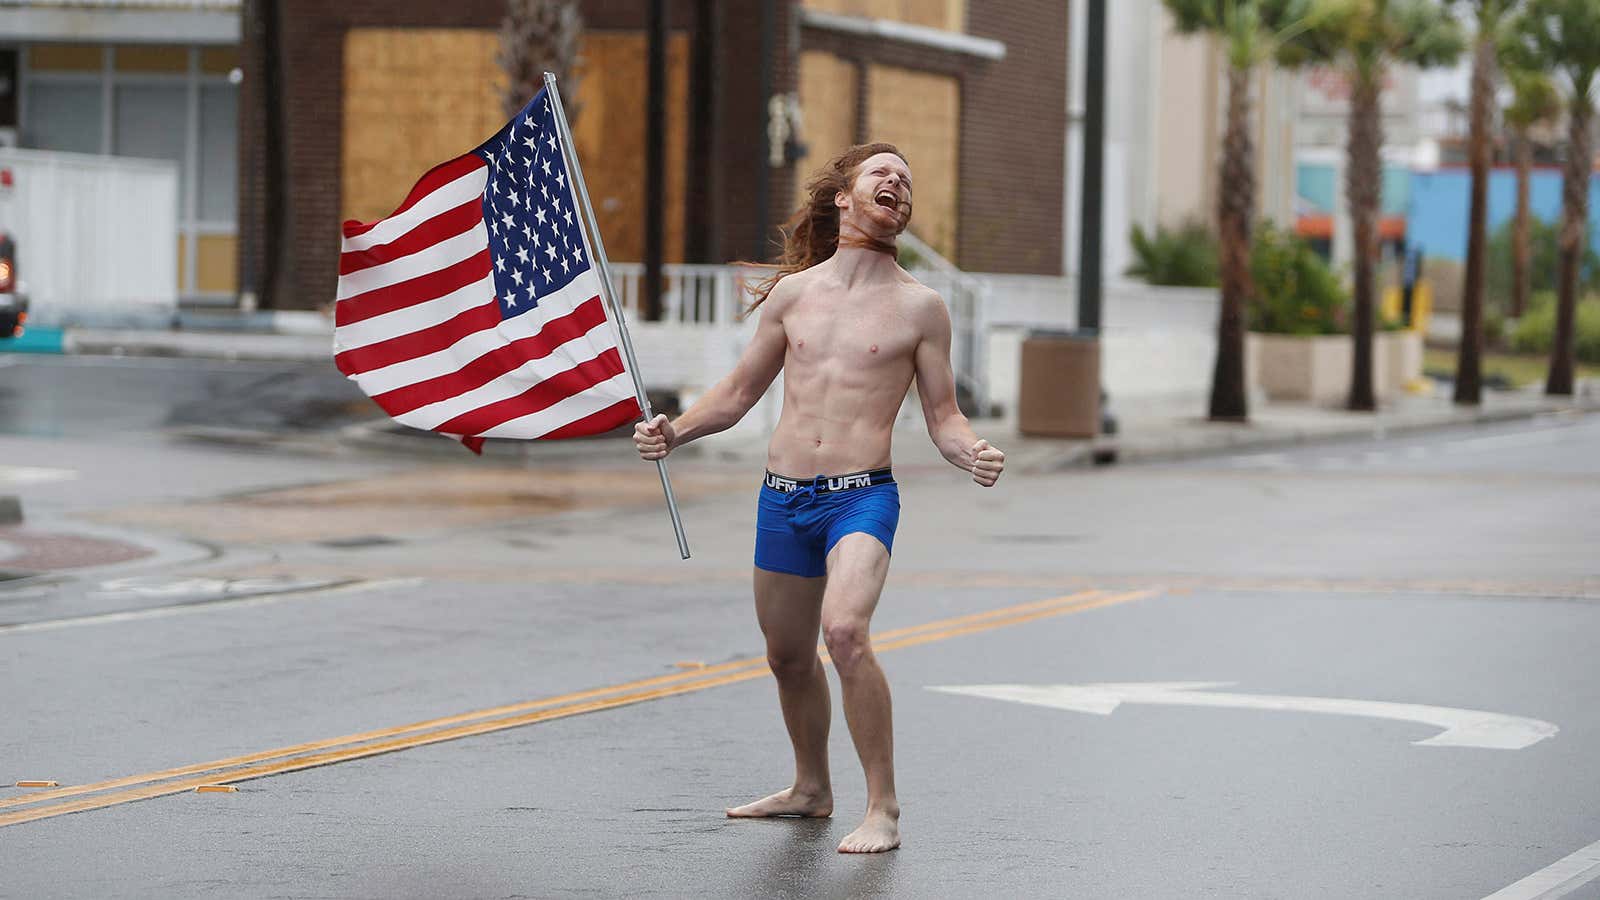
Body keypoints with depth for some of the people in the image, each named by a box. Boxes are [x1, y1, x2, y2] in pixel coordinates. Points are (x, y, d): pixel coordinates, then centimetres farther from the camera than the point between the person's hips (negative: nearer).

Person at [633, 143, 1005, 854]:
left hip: (861, 498, -4)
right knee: (788, 657, 16)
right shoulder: (793, 292, 9)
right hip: (782, 499, 4)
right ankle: (811, 788, 40)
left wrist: (974, 453, -17)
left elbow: (942, 416, 5)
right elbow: (739, 391, 18)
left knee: (844, 631, -27)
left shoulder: (920, 306, 2)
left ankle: (882, 810, -20)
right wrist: (675, 431, 1)